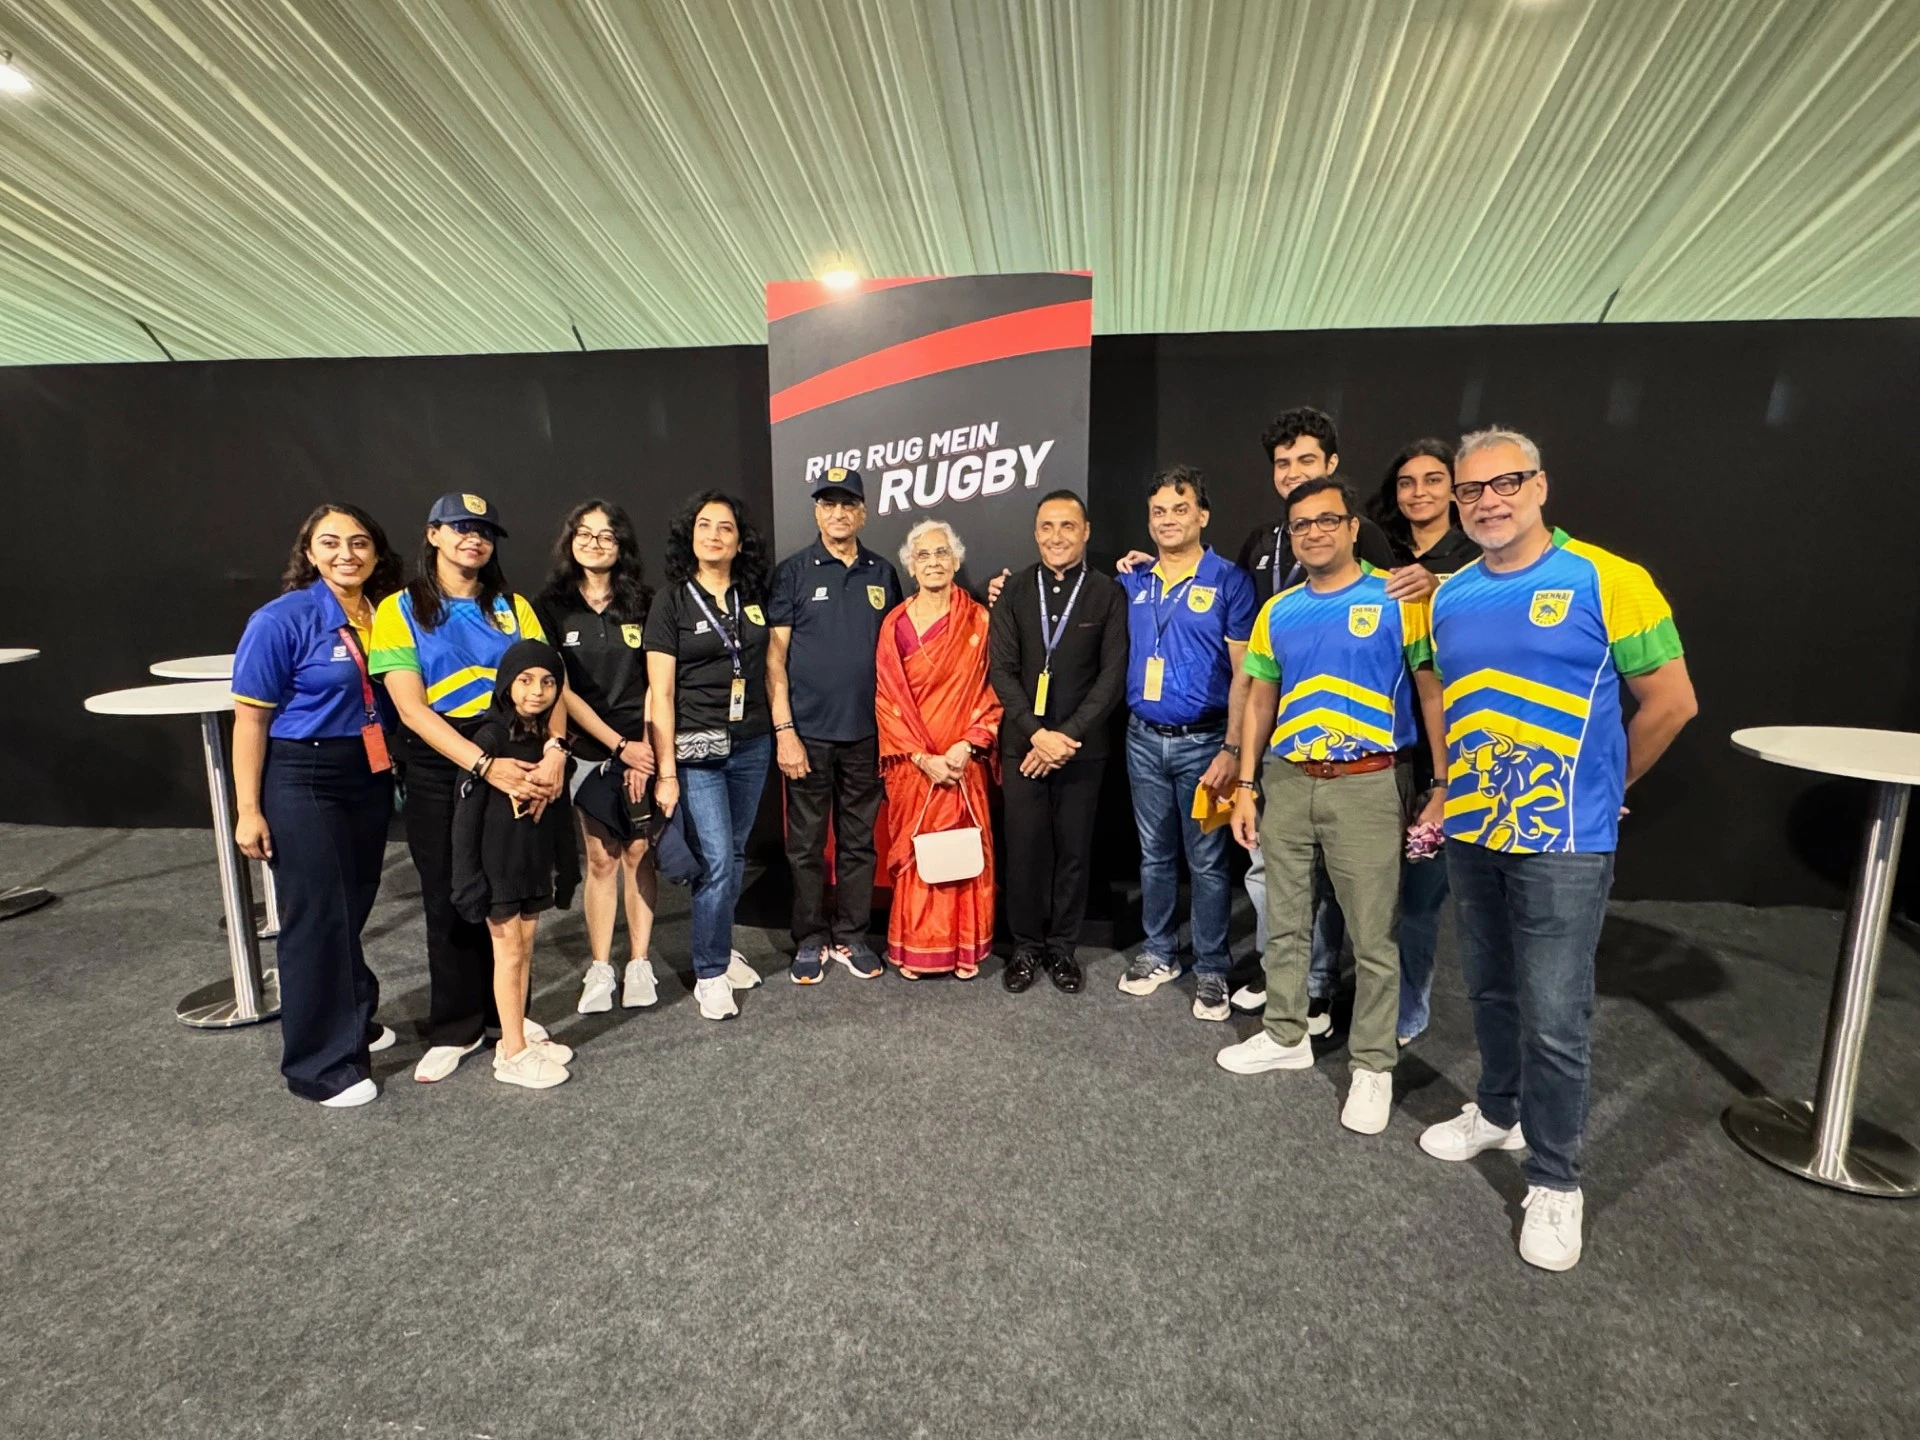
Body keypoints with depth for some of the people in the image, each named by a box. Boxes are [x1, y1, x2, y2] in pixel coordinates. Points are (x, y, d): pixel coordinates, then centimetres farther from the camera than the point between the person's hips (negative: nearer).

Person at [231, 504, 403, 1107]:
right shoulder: (281, 620, -11)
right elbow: (250, 718, -10)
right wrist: (249, 809, -12)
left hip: (371, 779, 5)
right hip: (303, 783, -5)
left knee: (354, 907, 17)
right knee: (317, 916, 1)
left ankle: (352, 1021, 37)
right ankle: (321, 1062, 15)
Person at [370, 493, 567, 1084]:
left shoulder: (512, 607, 7)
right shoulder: (399, 610, -1)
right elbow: (411, 708, -11)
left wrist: (554, 747, -22)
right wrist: (485, 765, -23)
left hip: (511, 761, 2)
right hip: (438, 769, -2)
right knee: (449, 898, 8)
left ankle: (505, 1009, 29)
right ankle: (455, 1028, 24)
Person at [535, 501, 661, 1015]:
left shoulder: (642, 604, 4)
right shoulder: (552, 608, 2)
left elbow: (656, 685, 0)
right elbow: (561, 688, -2)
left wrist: (645, 749, -8)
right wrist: (618, 745, -7)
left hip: (641, 748, 0)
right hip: (587, 751, 0)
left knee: (639, 853, 3)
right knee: (601, 858, 3)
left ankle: (638, 963, 14)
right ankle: (599, 969, 14)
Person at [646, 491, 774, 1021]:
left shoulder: (754, 595, 7)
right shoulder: (672, 600, -4)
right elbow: (660, 693, -6)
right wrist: (665, 771, -10)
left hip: (752, 744, 4)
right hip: (697, 748, -4)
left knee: (735, 856, 13)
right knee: (716, 862, -6)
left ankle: (718, 947, 32)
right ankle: (709, 973, 11)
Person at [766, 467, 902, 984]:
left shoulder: (883, 573, 8)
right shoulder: (793, 572, 0)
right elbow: (775, 656, -3)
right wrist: (784, 730, -10)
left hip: (866, 732, 2)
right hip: (808, 732, -2)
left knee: (859, 841, 11)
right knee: (807, 844, 7)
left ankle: (851, 936, 24)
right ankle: (811, 940, 22)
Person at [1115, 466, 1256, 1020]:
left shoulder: (1229, 580, -5)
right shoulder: (1133, 582, 7)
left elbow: (1243, 674, -9)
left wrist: (1232, 749, -15)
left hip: (1203, 741, -4)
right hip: (1144, 740, 4)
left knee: (1207, 862, 4)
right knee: (1155, 855, 14)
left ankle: (1211, 969, 18)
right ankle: (1158, 952, 29)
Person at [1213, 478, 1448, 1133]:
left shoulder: (1399, 599, -4)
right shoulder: (1277, 612, 8)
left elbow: (1434, 694, -5)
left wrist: (1441, 789, -10)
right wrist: (1246, 788, 9)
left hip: (1368, 785, -4)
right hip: (1287, 783, 5)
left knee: (1373, 937, 4)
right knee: (1285, 923, 15)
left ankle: (1373, 1065, 21)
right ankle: (1285, 1035, 33)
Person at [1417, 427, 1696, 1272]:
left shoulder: (1608, 582, -10)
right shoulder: (1448, 598, 6)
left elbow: (1671, 702, -4)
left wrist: (1600, 788, 4)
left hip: (1563, 840, -5)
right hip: (1470, 832, 5)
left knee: (1556, 1019, 0)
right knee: (1490, 993, 19)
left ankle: (1555, 1181, 18)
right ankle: (1499, 1112, 40)